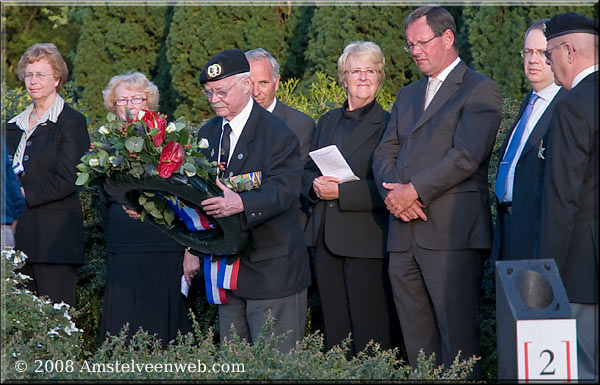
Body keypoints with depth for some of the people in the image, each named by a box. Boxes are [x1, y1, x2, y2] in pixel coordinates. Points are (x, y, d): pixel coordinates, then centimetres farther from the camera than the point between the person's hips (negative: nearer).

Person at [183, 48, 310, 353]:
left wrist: (241, 203, -41)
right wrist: (193, 250, 11)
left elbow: (282, 191, -22)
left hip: (271, 268, -7)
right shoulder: (208, 133, 13)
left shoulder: (277, 134, -10)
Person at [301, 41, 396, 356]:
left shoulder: (388, 125, -5)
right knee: (334, 329, 10)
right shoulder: (328, 121, 16)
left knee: (369, 333, -5)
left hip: (366, 243, -6)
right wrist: (315, 186, -3)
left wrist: (342, 191, -18)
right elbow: (308, 171, 20)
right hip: (326, 241, 6)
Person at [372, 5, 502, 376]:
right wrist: (393, 192, -5)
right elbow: (385, 153, 16)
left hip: (451, 233, -7)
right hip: (405, 233, 7)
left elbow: (467, 156, -12)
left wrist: (414, 190, -13)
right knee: (417, 337, 7)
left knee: (457, 333, -9)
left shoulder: (480, 90, -1)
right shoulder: (407, 96, 24)